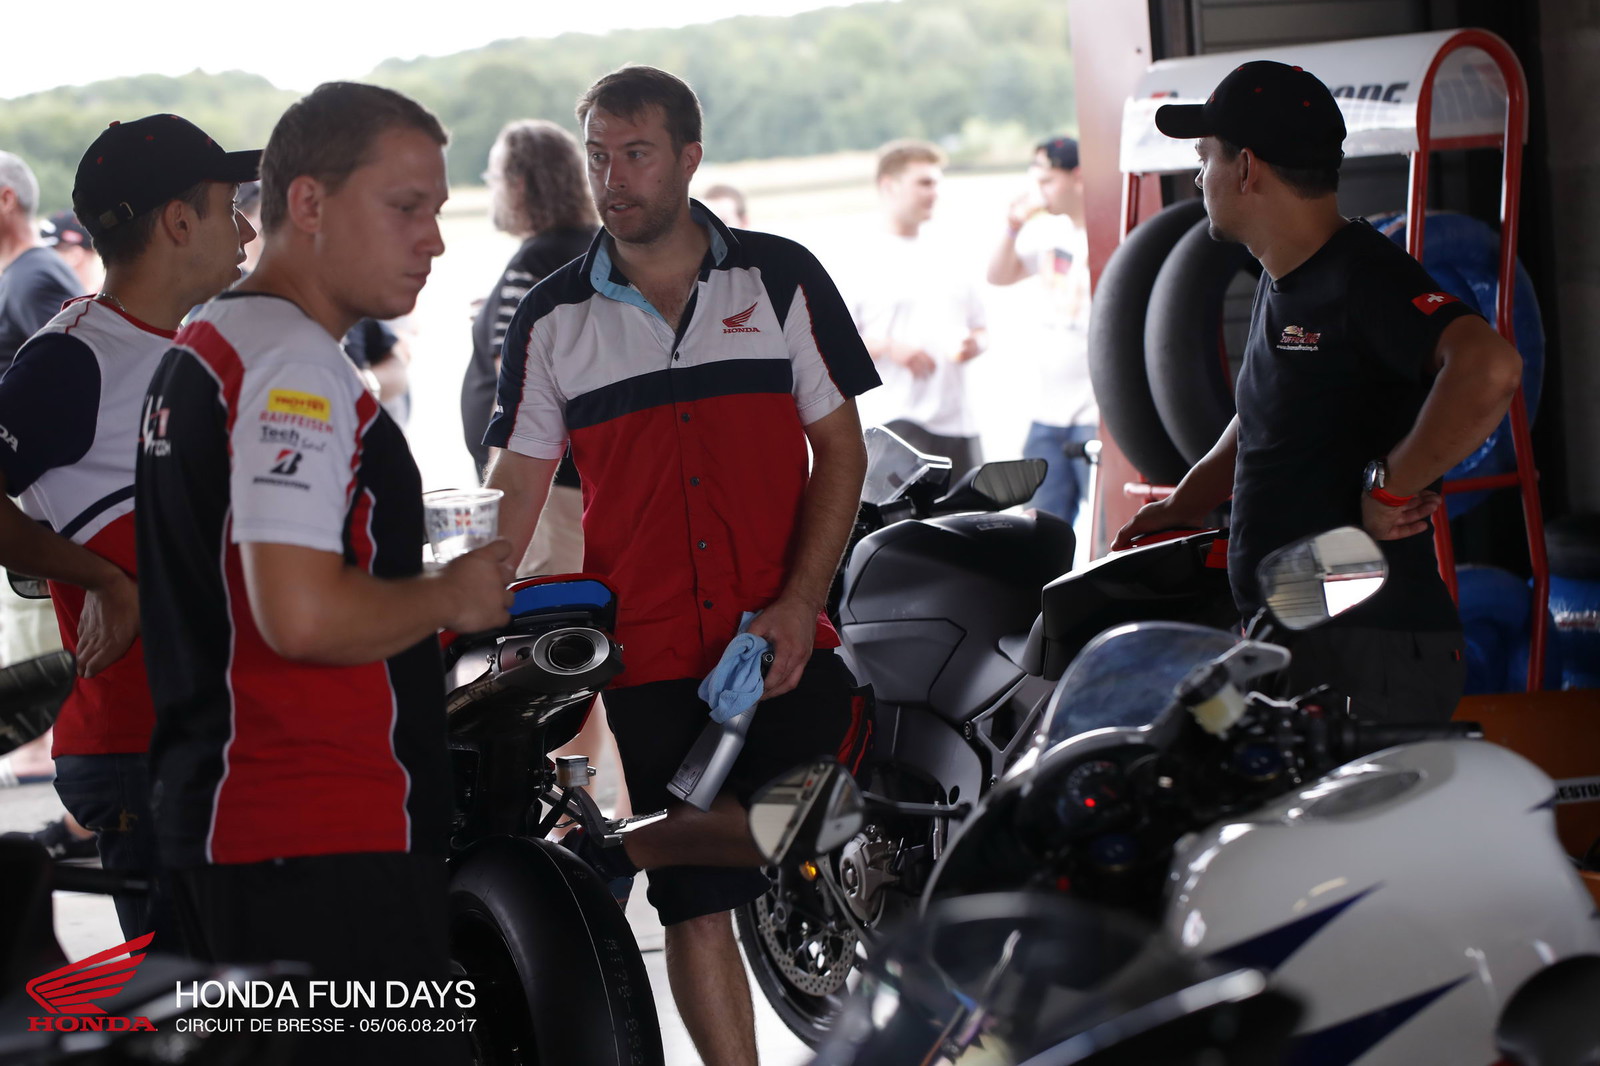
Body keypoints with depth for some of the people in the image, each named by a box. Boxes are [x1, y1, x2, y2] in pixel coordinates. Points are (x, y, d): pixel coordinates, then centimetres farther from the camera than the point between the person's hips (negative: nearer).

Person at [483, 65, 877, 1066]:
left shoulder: (781, 279, 4)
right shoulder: (553, 319, 6)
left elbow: (841, 449, 4)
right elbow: (514, 490, 8)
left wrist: (799, 604, -7)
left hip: (784, 646, 0)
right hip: (646, 656, 0)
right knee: (696, 903, 1)